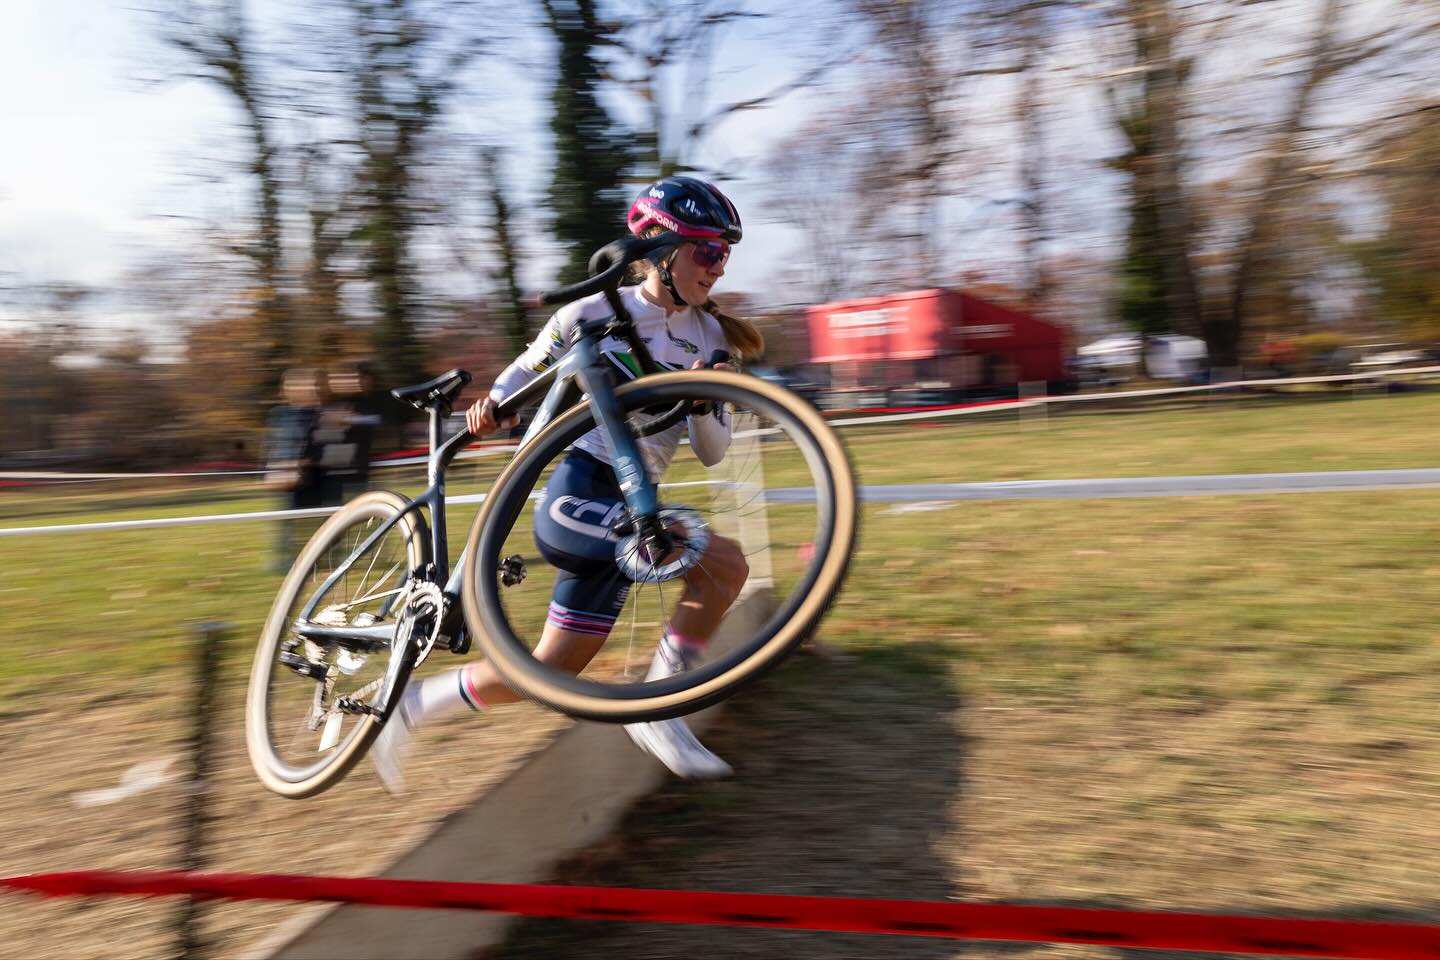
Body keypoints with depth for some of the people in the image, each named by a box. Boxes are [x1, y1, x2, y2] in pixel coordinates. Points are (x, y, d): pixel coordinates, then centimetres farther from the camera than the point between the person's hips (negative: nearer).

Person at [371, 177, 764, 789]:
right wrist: (489, 408, -14)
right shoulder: (594, 313, -3)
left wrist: (699, 402, -12)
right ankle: (659, 711, -9)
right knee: (725, 565, -24)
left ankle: (410, 706, 30)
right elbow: (522, 379, 7)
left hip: (625, 510, 7)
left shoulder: (709, 338, 10)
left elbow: (711, 452, 7)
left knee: (550, 673, 11)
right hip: (577, 496, -6)